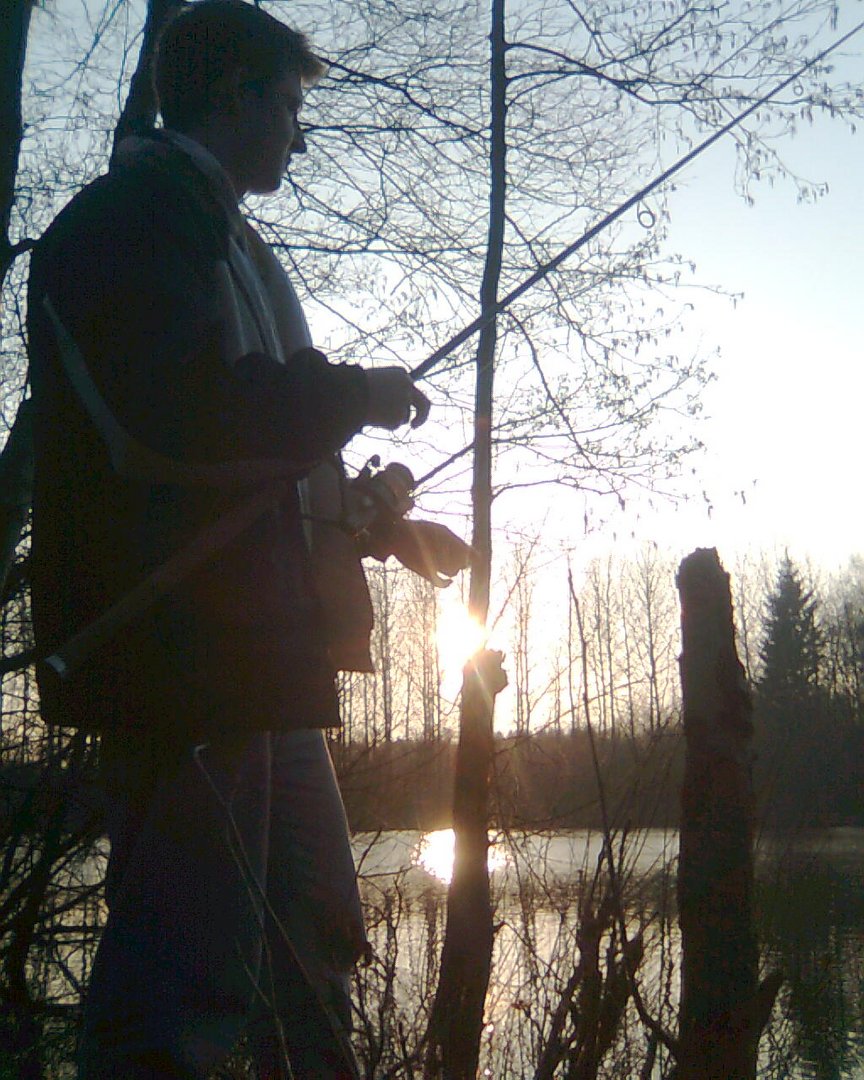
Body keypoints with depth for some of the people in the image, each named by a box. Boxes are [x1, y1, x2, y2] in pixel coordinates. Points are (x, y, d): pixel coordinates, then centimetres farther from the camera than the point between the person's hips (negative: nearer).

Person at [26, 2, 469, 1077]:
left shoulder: (226, 240, 24)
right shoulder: (134, 213, -6)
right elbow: (182, 416, -23)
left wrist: (386, 528, 21)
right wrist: (355, 393, -10)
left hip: (257, 655, 11)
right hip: (183, 654, -11)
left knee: (313, 950, 18)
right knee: (189, 979, -10)